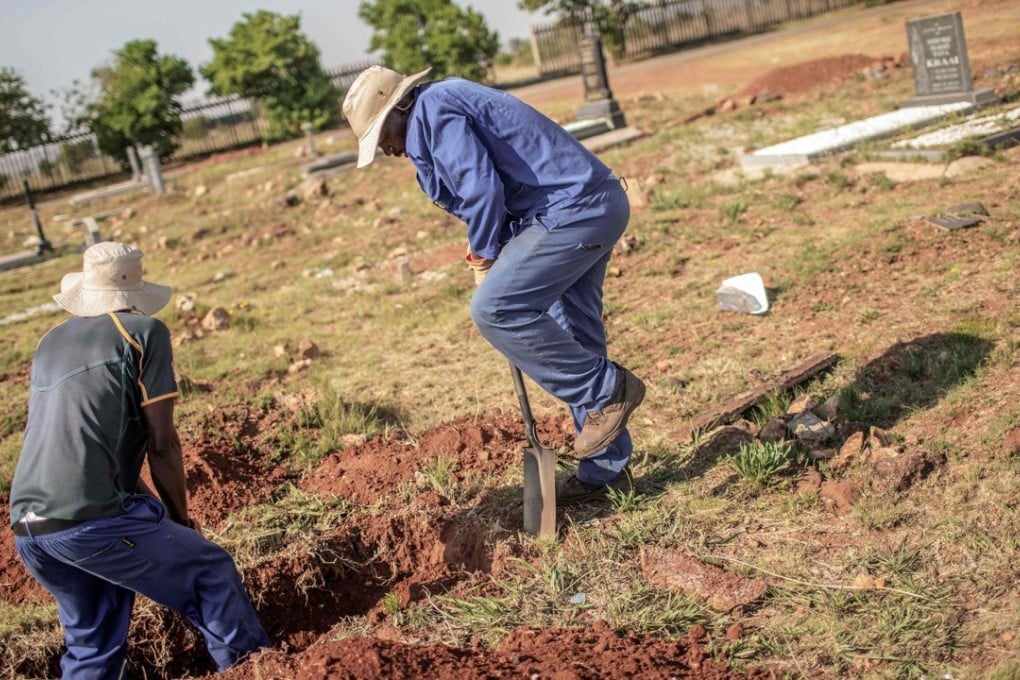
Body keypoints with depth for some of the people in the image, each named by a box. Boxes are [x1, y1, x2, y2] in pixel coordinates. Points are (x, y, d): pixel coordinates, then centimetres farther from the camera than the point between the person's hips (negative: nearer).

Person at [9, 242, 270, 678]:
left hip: (27, 527, 7)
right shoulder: (144, 332, 1)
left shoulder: (50, 343, 20)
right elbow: (162, 444, -2)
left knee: (91, 642, 22)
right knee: (211, 573, 11)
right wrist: (181, 518, 13)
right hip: (88, 519, -7)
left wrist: (151, 505, 32)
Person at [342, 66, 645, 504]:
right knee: (572, 340, 11)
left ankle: (607, 390, -4)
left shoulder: (432, 110, -9)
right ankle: (604, 469, 18)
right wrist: (490, 251, 11)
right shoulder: (452, 105, 23)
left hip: (574, 210, -10)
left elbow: (482, 189, -18)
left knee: (494, 309, -14)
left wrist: (484, 255, -4)